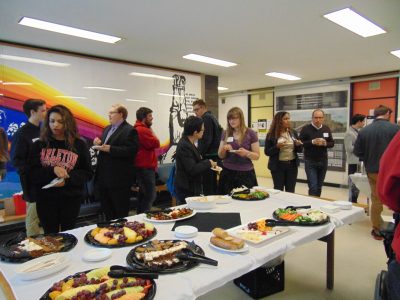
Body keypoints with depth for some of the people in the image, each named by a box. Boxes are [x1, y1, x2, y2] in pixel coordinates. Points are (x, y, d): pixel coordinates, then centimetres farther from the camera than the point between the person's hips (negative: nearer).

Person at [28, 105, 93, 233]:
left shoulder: (79, 144, -1)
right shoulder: (39, 145, 2)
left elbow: (88, 173, -2)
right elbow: (31, 174, -2)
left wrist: (67, 179, -19)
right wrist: (52, 171, -20)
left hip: (71, 198, 0)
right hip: (45, 198, 1)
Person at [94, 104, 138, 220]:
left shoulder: (130, 130, -11)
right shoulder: (107, 129, 17)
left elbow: (131, 150, -21)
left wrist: (110, 149, -24)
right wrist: (99, 144, 1)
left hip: (119, 178, -9)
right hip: (104, 177, 9)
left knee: (121, 212, 4)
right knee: (106, 209, 19)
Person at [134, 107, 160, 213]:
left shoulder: (140, 129, 17)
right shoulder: (142, 130, -16)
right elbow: (156, 143, -17)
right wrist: (151, 131, -6)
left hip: (143, 167, 11)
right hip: (145, 168, -11)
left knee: (144, 195, 17)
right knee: (150, 195, -10)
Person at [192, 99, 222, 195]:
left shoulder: (206, 118, -10)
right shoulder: (212, 117, 19)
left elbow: (206, 140, -19)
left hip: (209, 156, -10)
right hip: (214, 155, 10)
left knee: (207, 185, -7)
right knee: (213, 183, 14)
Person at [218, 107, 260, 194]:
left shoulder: (250, 134, -3)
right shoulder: (225, 134, 6)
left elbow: (257, 156, -1)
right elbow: (220, 156, 10)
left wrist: (246, 153, -20)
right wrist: (224, 149, -10)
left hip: (245, 173, -2)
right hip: (227, 172, 2)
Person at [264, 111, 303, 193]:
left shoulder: (293, 133, 6)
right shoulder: (271, 135, -6)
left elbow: (300, 150, 11)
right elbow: (267, 152, -7)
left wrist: (298, 145, -11)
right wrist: (277, 147, -22)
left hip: (292, 165, 4)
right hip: (278, 166, -3)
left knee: (290, 191, 11)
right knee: (278, 190, 5)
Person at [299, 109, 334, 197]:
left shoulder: (326, 129, 7)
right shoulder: (306, 129, -6)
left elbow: (332, 143, 10)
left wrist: (325, 143, -12)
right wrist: (312, 142, -22)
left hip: (323, 161, 4)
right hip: (310, 162, -4)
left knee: (319, 187, 13)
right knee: (313, 186, -8)